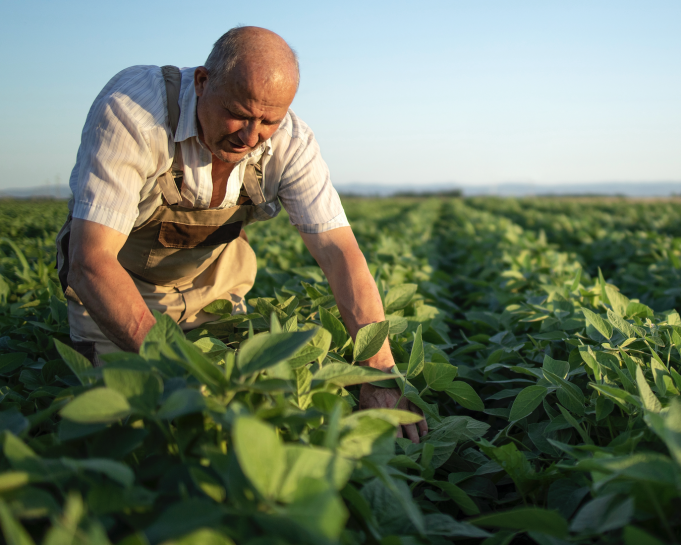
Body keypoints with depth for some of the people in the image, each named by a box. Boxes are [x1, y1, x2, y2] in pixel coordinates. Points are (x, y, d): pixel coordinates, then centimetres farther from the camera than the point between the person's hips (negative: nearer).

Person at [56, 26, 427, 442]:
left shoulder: (291, 144, -23)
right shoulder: (131, 111, -35)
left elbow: (341, 255, -26)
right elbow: (91, 261, -39)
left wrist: (381, 375, -38)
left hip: (212, 284, 3)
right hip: (115, 285, -3)